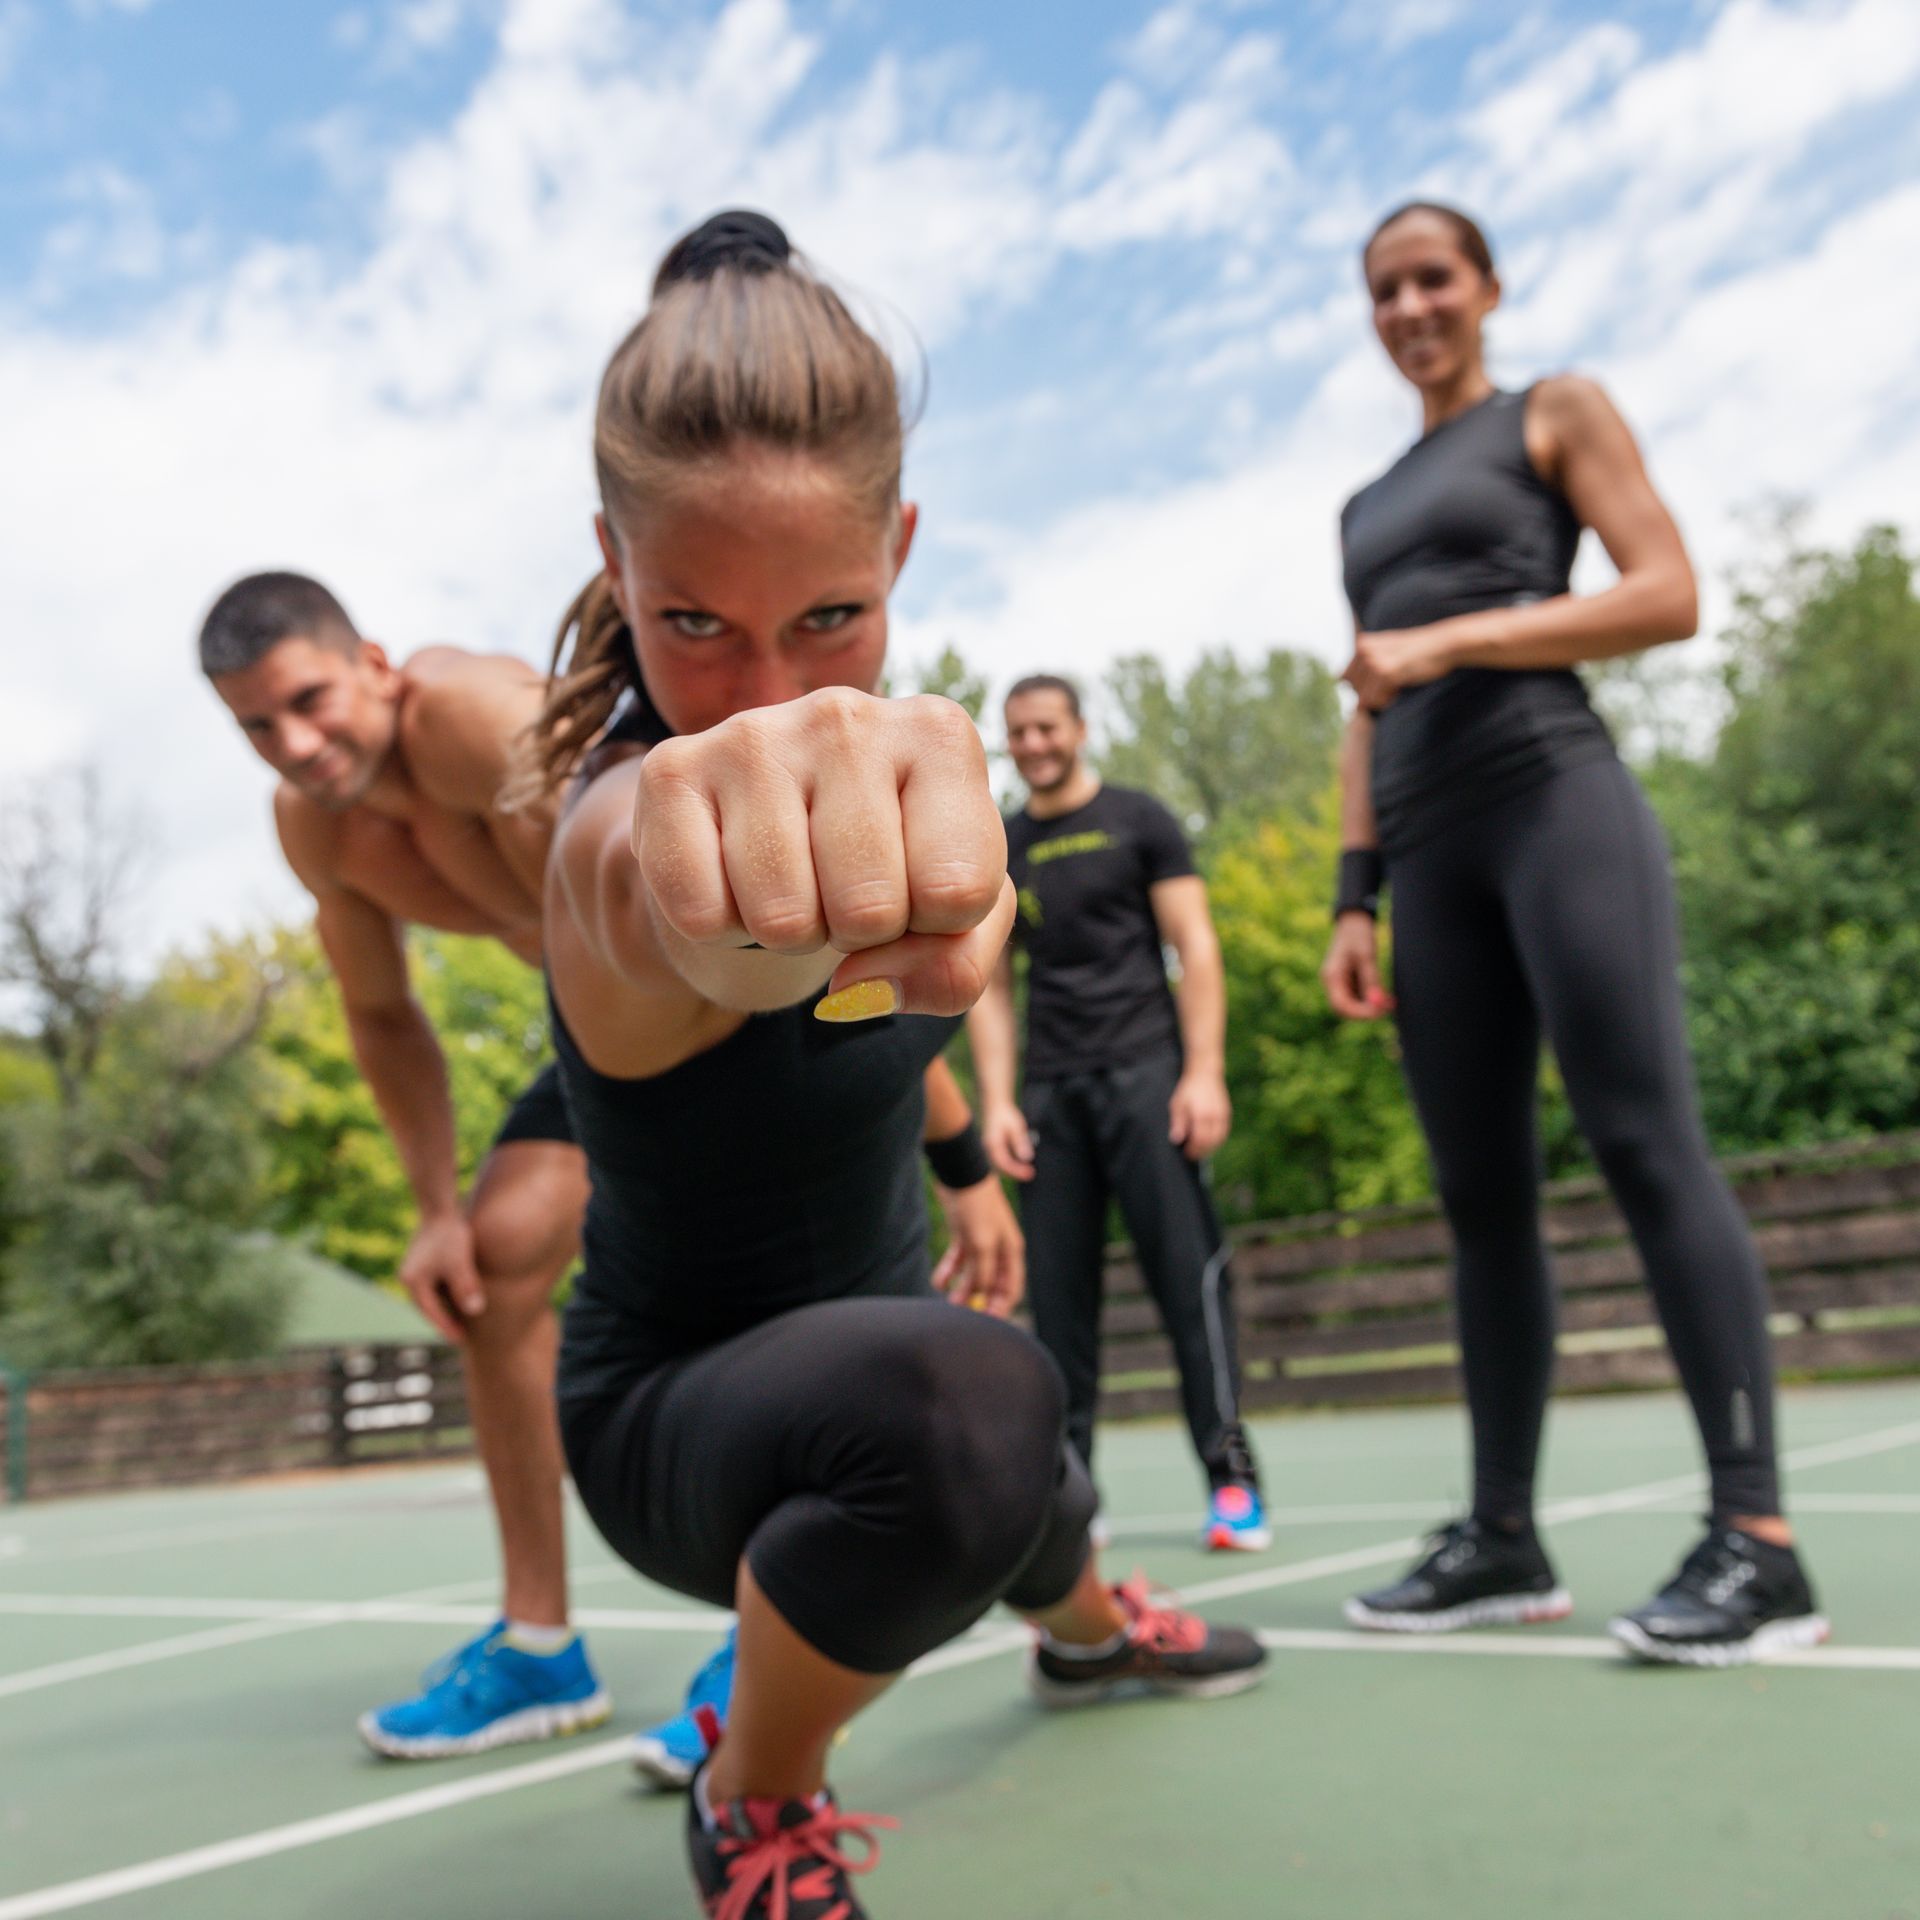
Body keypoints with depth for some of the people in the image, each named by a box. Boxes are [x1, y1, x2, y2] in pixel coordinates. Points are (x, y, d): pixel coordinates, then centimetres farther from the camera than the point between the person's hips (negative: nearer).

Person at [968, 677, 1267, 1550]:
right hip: (1050, 1090, 3)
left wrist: (1204, 1072, -10)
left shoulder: (1137, 820, 6)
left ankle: (1231, 1475, -3)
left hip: (1144, 1071, -3)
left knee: (1187, 1271, -8)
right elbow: (990, 986, 14)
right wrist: (996, 1101, 3)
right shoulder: (998, 852, 15)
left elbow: (1194, 946, 0)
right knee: (1057, 1290, 2)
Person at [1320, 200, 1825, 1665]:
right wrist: (1356, 898, 12)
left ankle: (1758, 1544, -12)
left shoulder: (1558, 414, 12)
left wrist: (1452, 637, -11)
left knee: (1647, 1142, -14)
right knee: (1481, 1190, 3)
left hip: (1555, 800, -6)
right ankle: (1504, 1540, 7)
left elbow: (1668, 594, -2)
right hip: (1431, 844, 6)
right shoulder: (1370, 508, 27)